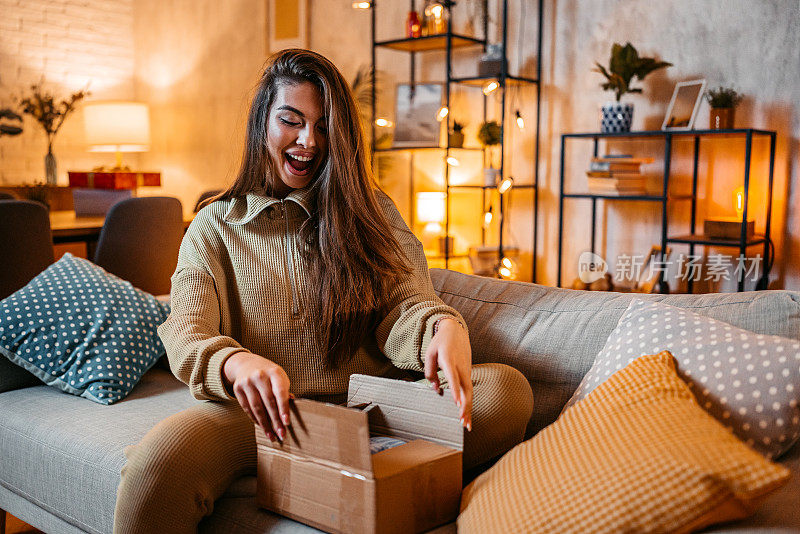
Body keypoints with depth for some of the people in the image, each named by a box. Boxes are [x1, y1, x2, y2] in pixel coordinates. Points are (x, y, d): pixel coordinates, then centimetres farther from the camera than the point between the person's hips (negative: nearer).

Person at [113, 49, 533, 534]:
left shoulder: (372, 212, 17)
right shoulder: (216, 226, 12)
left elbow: (404, 304, 3)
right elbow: (185, 331, -2)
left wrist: (444, 327, -24)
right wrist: (234, 363, -28)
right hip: (260, 416, -2)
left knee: (506, 389, -25)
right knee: (153, 471, -35)